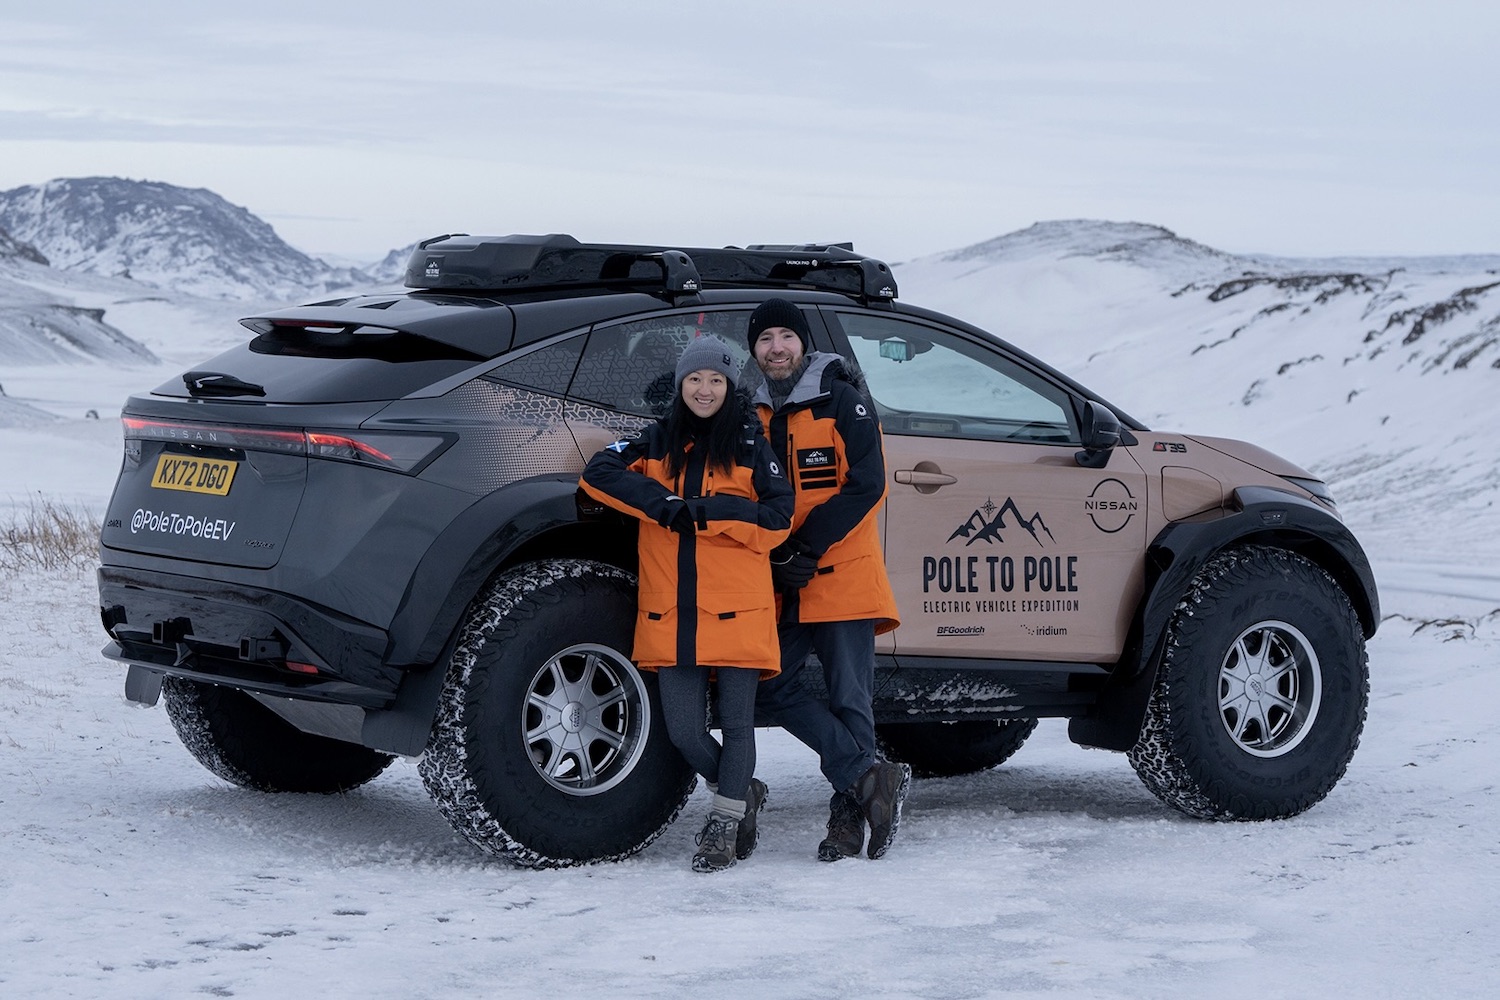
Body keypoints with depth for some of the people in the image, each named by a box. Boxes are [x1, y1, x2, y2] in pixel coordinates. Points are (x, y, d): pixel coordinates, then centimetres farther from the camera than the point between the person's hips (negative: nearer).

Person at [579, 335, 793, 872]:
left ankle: (724, 826, 12)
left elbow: (777, 522, -4)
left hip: (738, 612, -2)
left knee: (735, 725, 0)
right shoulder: (658, 442, 11)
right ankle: (743, 793, 25)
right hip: (672, 615, 2)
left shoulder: (750, 446, 5)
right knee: (685, 731, 0)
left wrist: (705, 510, -15)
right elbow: (597, 472, -2)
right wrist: (665, 504, -14)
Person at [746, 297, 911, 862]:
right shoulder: (752, 417, 13)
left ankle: (849, 814, 3)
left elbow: (867, 485, -10)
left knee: (848, 698, -3)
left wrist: (808, 547, -15)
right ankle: (872, 778, -5)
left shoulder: (842, 401, -2)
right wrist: (773, 558, -2)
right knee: (773, 688, -7)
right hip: (782, 585, 5)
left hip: (842, 574, -5)